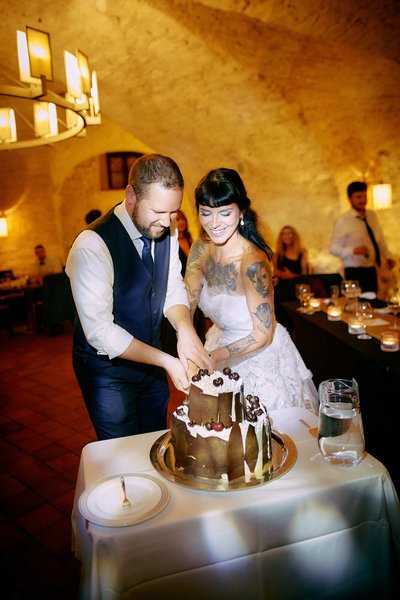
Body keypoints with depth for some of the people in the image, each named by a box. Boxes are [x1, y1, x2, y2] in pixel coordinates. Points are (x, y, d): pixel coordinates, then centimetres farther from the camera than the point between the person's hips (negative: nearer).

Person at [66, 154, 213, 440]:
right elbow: (99, 331, -27)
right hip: (108, 368, -6)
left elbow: (173, 289, -3)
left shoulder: (167, 233, -6)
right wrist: (166, 361, -29)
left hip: (150, 360, 6)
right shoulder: (93, 246, -28)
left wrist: (185, 329, -24)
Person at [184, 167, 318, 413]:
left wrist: (210, 358, -28)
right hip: (224, 346, 6)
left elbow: (263, 334, -24)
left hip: (262, 357, -6)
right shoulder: (201, 250, -10)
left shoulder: (252, 262, -30)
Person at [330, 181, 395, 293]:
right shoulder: (343, 221, -11)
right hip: (355, 272, -6)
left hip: (371, 270, 6)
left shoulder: (372, 215, 8)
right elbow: (334, 249, -11)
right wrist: (353, 251, -25)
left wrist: (387, 257, 7)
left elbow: (380, 239, 18)